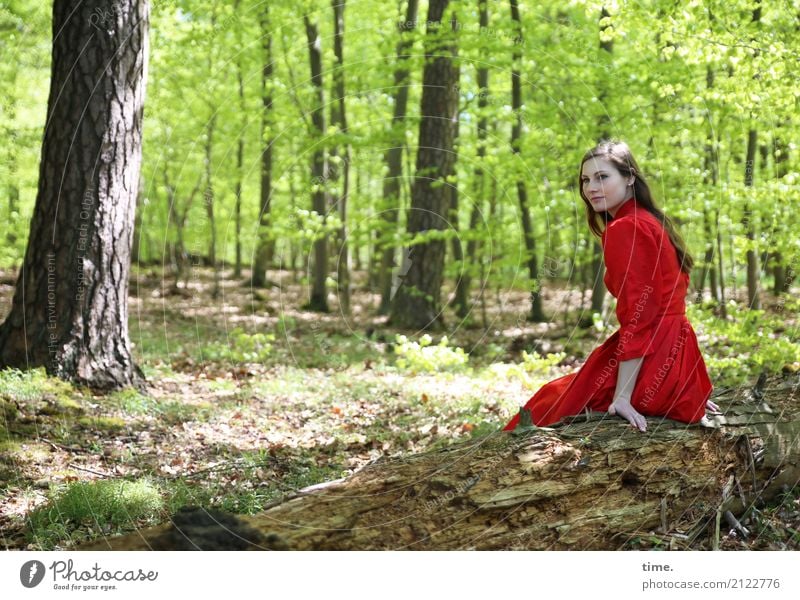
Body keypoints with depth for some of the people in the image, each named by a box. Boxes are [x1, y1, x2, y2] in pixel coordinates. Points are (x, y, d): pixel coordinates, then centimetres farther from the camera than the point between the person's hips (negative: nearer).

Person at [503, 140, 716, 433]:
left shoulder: (625, 229, -14)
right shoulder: (651, 222, 16)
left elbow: (637, 316, -21)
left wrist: (623, 396, -24)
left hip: (647, 363, -9)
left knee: (550, 402, 8)